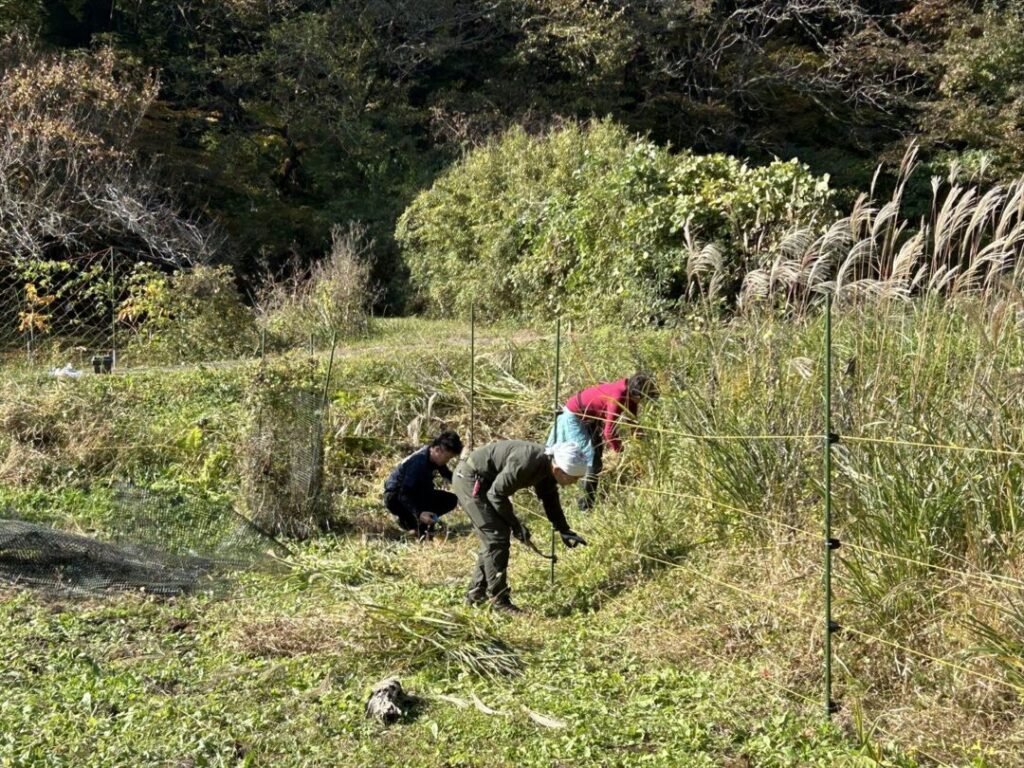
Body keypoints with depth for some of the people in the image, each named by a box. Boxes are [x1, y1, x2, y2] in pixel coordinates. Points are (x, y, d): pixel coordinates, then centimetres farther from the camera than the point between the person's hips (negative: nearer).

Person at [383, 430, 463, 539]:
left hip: (415, 494, 8)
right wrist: (419, 514, -50)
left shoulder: (435, 458, -8)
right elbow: (404, 494, -37)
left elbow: (449, 476, 12)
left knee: (451, 500, -3)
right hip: (395, 496, -8)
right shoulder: (418, 462, -32)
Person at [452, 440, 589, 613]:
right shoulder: (525, 464, -32)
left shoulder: (548, 465, -4)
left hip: (482, 481, 10)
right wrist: (515, 525, -16)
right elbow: (496, 494, -25)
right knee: (497, 538, -11)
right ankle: (499, 600, -4)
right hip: (469, 479, -10)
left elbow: (550, 500, 11)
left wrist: (564, 530, 2)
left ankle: (476, 594, 25)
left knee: (492, 538, 15)